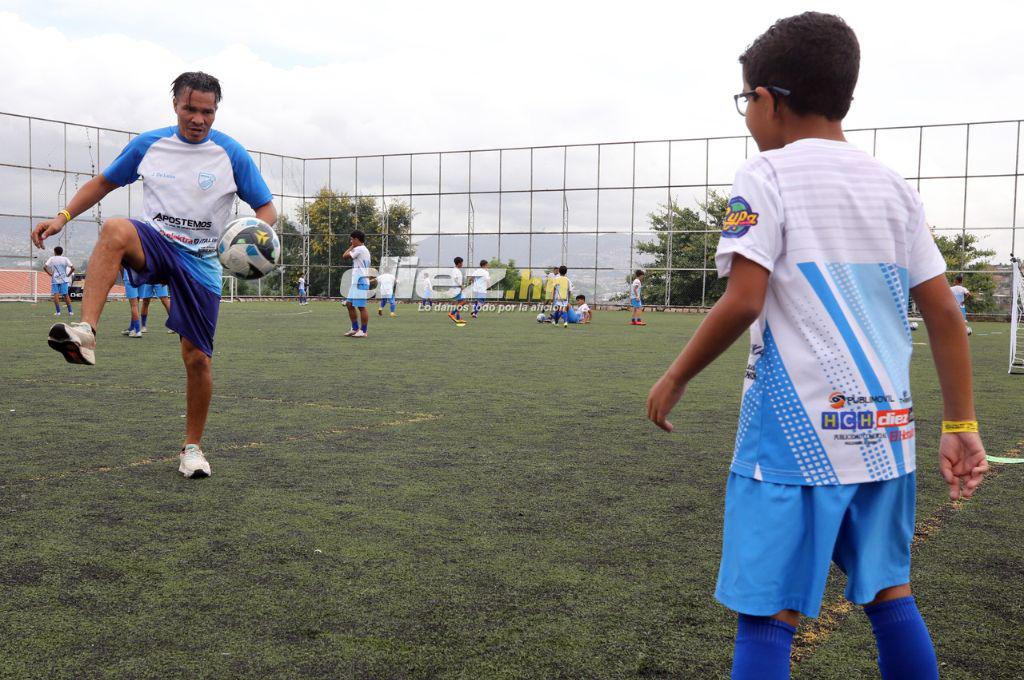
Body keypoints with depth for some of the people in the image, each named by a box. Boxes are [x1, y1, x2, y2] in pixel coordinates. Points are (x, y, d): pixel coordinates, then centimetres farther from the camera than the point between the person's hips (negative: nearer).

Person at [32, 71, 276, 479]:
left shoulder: (232, 154, -2)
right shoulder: (148, 145, 4)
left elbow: (265, 208, 1)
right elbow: (104, 182, 16)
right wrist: (63, 217, 3)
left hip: (201, 261, -1)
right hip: (153, 244, 1)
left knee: (197, 358, -3)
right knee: (115, 229, -36)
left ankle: (193, 447, 17)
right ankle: (85, 334, -47)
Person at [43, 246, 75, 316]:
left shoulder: (51, 259, 3)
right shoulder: (65, 259, 4)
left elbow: (44, 267, -9)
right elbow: (73, 268, -5)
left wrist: (50, 274, 0)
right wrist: (68, 275, 4)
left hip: (54, 279, -1)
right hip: (63, 279, 1)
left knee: (56, 295, -2)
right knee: (66, 295, 4)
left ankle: (58, 312, -9)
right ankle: (70, 311, 3)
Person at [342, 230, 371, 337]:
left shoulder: (360, 249, -11)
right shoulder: (364, 250, 20)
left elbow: (345, 255, -11)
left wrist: (352, 247, 0)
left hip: (360, 283, -11)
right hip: (356, 283, 11)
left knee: (361, 306, -7)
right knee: (349, 304, 11)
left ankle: (363, 331, -3)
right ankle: (355, 329, 16)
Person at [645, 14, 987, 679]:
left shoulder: (765, 177, -6)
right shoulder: (895, 186, 11)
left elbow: (743, 303, -16)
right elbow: (945, 312, 9)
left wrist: (675, 378, -3)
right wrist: (961, 425, 13)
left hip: (797, 430, -6)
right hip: (885, 429, 7)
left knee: (768, 612, 0)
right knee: (890, 592, 20)